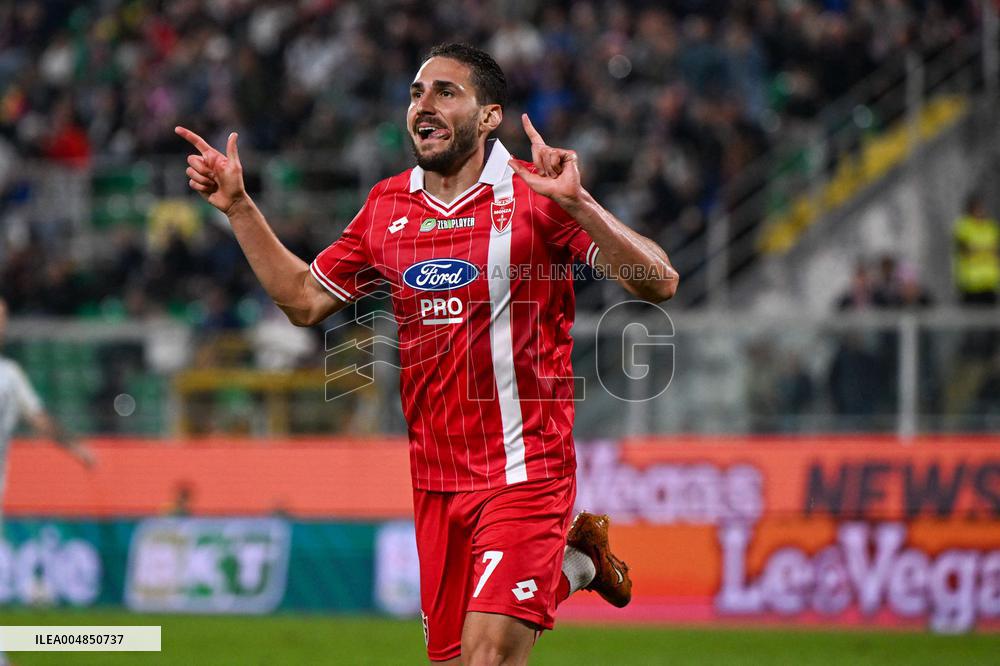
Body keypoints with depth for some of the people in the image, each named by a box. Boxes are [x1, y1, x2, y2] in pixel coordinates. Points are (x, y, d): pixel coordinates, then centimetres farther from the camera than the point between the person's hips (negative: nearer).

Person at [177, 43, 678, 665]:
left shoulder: (536, 195, -9)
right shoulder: (387, 206, 8)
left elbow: (659, 283, -17)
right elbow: (304, 298, 19)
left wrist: (578, 204, -30)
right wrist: (238, 206, 12)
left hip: (524, 469, -6)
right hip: (436, 477, 6)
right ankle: (574, 561, 33)